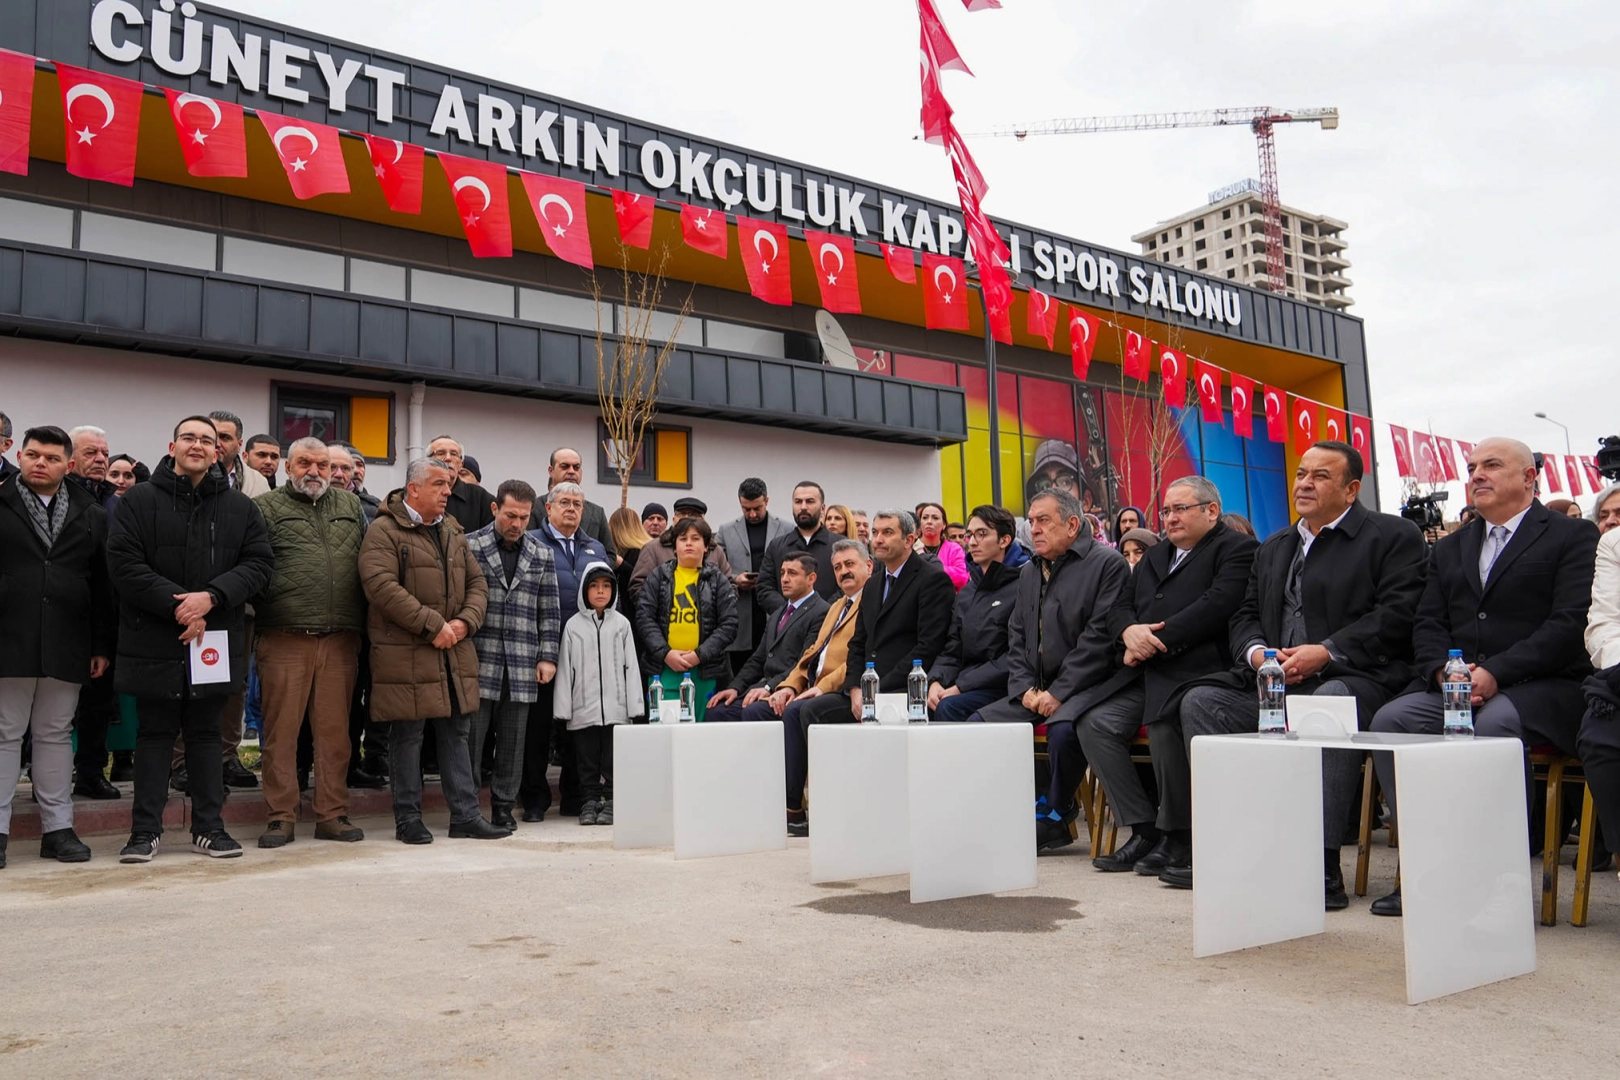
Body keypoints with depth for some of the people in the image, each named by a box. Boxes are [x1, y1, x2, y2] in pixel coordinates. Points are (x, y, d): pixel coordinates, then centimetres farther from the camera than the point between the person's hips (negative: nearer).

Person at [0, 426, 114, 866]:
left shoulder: (91, 516, 10)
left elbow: (103, 586, 9)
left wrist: (102, 645, 5)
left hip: (66, 646, 2)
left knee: (56, 734, 9)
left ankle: (58, 828, 15)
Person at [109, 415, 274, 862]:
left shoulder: (240, 507, 7)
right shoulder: (139, 501, 1)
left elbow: (259, 562, 0)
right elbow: (123, 563, -7)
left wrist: (212, 597, -15)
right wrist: (176, 605, -15)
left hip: (215, 638, 2)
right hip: (154, 639, -2)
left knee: (206, 732, 11)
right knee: (155, 733, 6)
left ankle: (208, 826, 19)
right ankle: (146, 830, 15)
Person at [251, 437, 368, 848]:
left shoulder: (351, 505, 17)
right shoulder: (266, 507, 6)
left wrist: (362, 626, 10)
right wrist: (260, 620, -12)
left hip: (340, 641, 3)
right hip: (284, 640, -3)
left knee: (335, 730, 7)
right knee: (281, 731, 3)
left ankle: (333, 814, 16)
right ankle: (280, 817, 12)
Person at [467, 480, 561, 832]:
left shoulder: (542, 555, 11)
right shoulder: (470, 547, 2)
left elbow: (549, 611, 12)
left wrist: (547, 657, 5)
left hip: (522, 665, 3)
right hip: (479, 660, -2)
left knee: (513, 740, 7)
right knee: (471, 735, 1)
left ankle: (503, 806, 18)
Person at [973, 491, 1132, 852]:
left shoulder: (1108, 563, -6)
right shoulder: (1029, 572, 18)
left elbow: (1100, 636, -15)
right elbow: (1016, 637, 17)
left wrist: (1058, 692, -18)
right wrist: (1025, 688, 0)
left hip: (1085, 687, -7)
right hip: (1037, 691, 8)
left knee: (1062, 729, -34)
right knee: (978, 723, -8)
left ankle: (1054, 817, -10)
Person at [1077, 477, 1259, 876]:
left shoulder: (1237, 549, 3)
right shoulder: (1155, 556, 28)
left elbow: (1215, 606, -13)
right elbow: (1120, 607, 21)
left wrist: (1154, 640, -15)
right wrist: (1129, 631, -5)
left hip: (1197, 670, -7)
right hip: (1145, 674, 8)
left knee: (1163, 726, -33)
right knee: (1095, 723, -13)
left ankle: (1178, 837, -11)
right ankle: (1144, 829, -3)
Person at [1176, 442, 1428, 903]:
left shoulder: (1394, 536, 4)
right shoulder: (1274, 547, 24)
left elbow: (1398, 614, -10)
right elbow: (1246, 615, 19)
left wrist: (1326, 652, -19)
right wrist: (1256, 652, -4)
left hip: (1354, 677, -6)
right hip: (1273, 682, 7)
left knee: (1332, 702, -39)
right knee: (1201, 701, -13)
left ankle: (1321, 864, -35)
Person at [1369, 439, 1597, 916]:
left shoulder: (1573, 536, 5)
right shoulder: (1449, 548, 23)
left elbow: (1571, 623, -9)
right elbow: (1427, 624, 13)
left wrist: (1496, 673, -20)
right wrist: (1443, 671, -10)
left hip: (1541, 686, -5)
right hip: (1453, 684, 5)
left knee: (1494, 724, -37)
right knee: (1390, 719, -23)